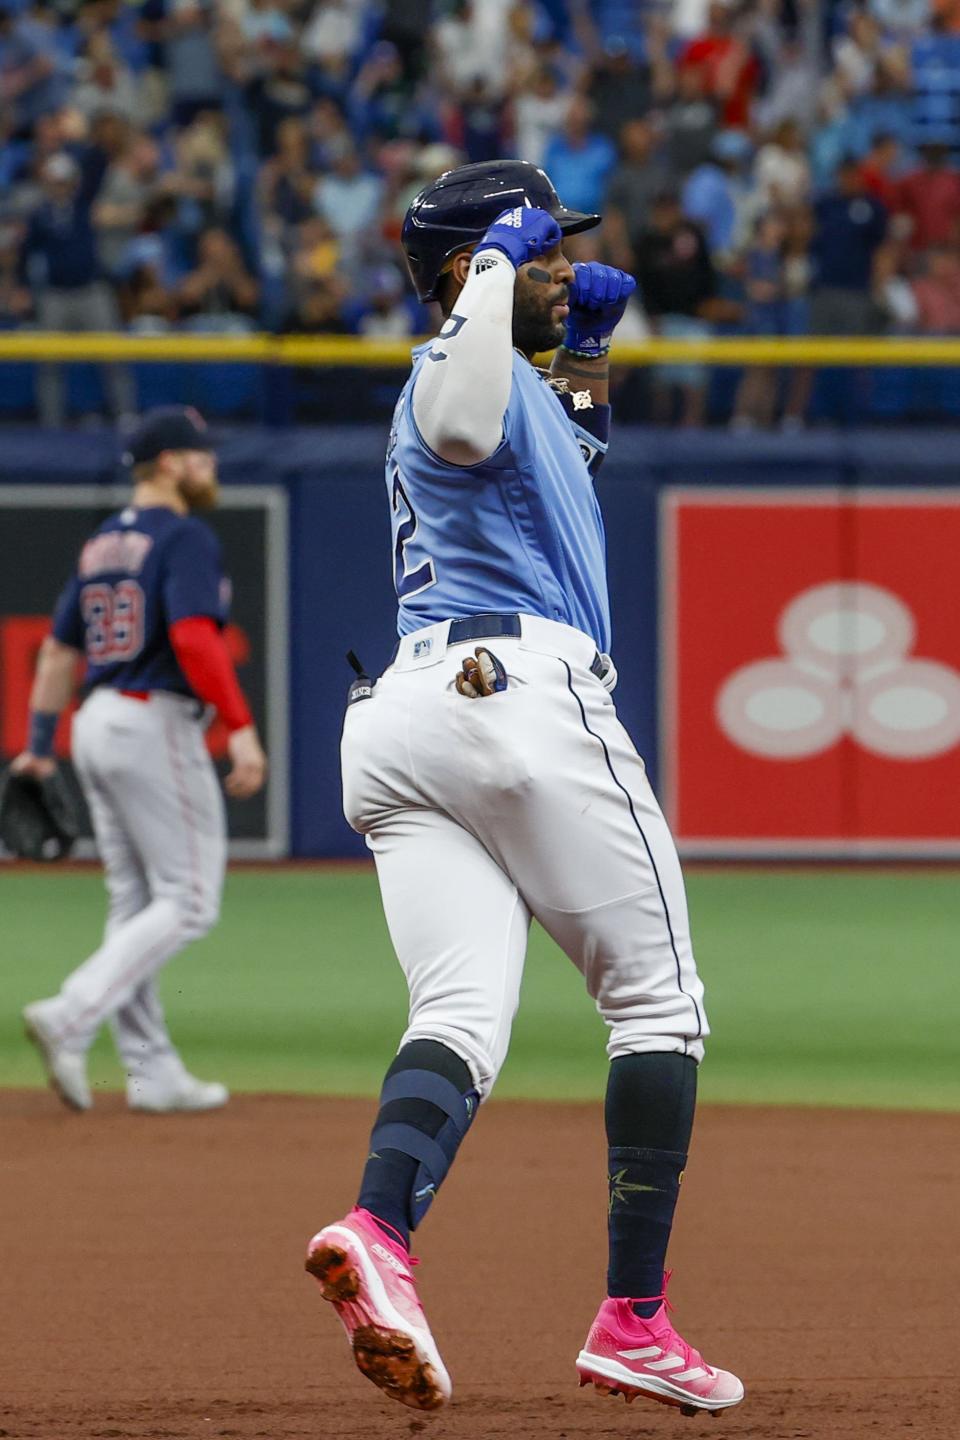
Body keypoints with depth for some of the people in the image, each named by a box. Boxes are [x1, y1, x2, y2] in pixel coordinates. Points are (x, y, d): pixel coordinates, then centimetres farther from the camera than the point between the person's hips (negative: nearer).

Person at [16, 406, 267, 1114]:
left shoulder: (102, 544, 16)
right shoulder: (184, 537, -10)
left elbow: (59, 649, 18)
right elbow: (194, 636, -24)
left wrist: (40, 745, 23)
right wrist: (241, 726, -27)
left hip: (98, 725, 9)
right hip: (157, 724, -9)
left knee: (137, 905, 11)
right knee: (189, 901, -6)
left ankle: (153, 1073, 11)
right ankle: (71, 1018, -19)